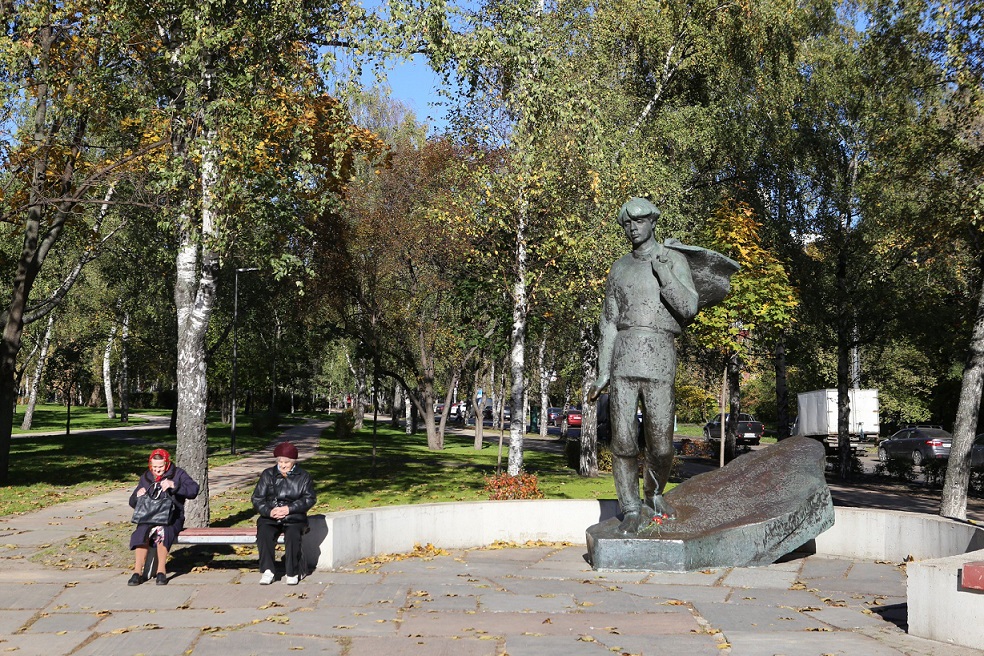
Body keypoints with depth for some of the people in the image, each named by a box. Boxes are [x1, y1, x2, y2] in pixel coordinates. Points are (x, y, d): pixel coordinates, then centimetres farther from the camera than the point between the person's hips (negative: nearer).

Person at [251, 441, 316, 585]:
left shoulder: (303, 477, 8)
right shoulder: (268, 475, 11)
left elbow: (310, 499, -1)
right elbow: (257, 498, 5)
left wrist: (289, 508, -15)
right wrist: (269, 511, -15)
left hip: (294, 518, -1)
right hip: (270, 518, 2)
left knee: (293, 535, -33)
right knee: (264, 533, -31)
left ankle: (292, 573, -23)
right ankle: (267, 571, -26)